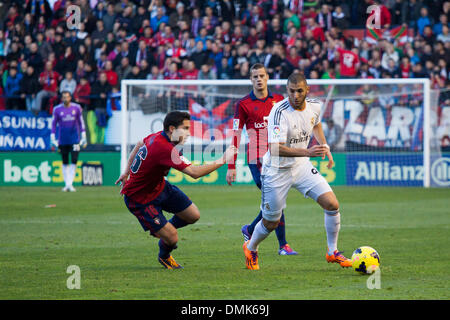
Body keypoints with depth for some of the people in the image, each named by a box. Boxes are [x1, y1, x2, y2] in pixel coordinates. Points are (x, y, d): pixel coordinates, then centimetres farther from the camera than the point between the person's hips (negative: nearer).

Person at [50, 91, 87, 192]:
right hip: (63, 140, 0)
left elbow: (81, 122, 9)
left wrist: (83, 136, 6)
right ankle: (66, 184, 12)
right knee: (65, 162, 6)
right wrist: (52, 137, 0)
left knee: (74, 161, -10)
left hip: (75, 138, 0)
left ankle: (70, 184, -10)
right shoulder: (57, 109, 1)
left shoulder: (77, 107, 2)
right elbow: (54, 123, 6)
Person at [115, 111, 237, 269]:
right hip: (140, 199, -9)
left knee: (193, 215, 7)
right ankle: (164, 257, 26)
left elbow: (139, 144, 15)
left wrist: (127, 172, 25)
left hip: (159, 186, 9)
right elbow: (194, 173, -41)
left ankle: (162, 230, 34)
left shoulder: (158, 136, -7)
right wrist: (222, 161, -34)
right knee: (172, 238, -10)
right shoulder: (164, 149, -37)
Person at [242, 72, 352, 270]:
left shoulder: (314, 106, -5)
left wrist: (326, 149, 13)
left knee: (332, 205, -10)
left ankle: (332, 252, 8)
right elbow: (274, 149, -36)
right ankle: (251, 249, 38)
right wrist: (307, 152, -45)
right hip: (277, 170, -5)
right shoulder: (280, 111, -26)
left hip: (301, 166, 5)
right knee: (271, 223, 6)